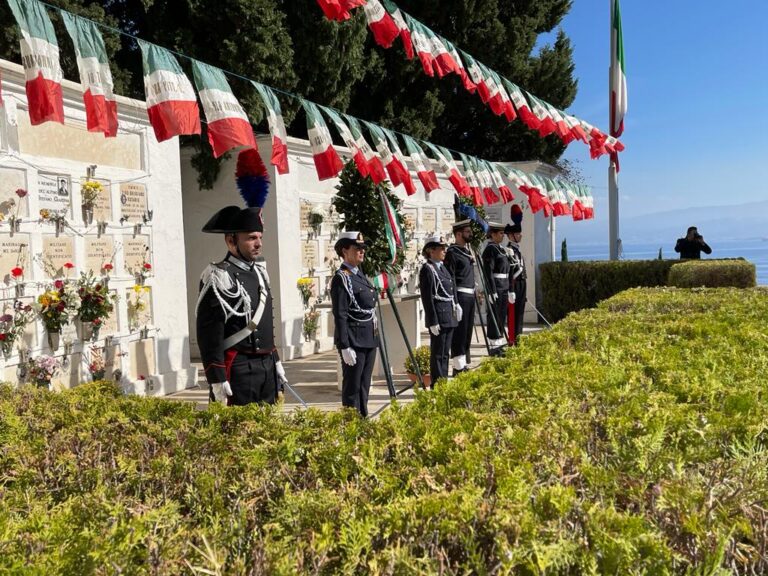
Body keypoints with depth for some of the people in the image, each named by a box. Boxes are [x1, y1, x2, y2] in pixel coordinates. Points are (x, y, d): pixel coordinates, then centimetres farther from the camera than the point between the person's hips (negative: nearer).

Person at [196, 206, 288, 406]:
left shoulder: (259, 271, 13)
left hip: (267, 366, 8)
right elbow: (209, 335, -16)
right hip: (237, 370, -8)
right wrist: (217, 380, -19)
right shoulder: (219, 278, -13)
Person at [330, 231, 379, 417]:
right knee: (352, 388, 0)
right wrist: (345, 347, -20)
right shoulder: (341, 278, -13)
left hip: (369, 339, 8)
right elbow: (340, 316, -17)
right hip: (354, 341, -8)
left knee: (364, 386, 15)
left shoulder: (359, 274, 13)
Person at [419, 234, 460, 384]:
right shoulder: (427, 269, -12)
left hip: (449, 316, 9)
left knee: (445, 353, 15)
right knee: (438, 353, -2)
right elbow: (427, 298, -15)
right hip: (438, 317, -9)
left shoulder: (442, 266, 15)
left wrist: (455, 304, 6)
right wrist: (433, 322, -17)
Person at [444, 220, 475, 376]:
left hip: (470, 296, 9)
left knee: (467, 333, 14)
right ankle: (458, 367, 1)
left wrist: (474, 293, 18)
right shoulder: (452, 252, -12)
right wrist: (455, 302, -20)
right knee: (459, 332, -4)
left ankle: (465, 364, 22)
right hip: (460, 296, -9)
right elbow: (450, 279, -16)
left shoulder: (467, 250, 17)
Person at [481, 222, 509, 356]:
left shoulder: (500, 248, 17)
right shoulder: (490, 249, -12)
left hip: (503, 289, 9)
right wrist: (492, 292, -22)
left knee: (502, 317, 12)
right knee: (494, 317, -3)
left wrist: (508, 288, 20)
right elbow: (488, 272, -18)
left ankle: (500, 345, 20)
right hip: (496, 288, -9)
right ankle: (494, 347, 2)